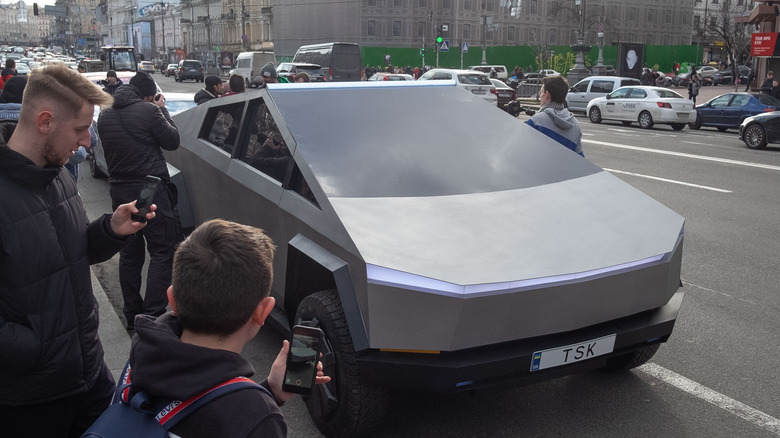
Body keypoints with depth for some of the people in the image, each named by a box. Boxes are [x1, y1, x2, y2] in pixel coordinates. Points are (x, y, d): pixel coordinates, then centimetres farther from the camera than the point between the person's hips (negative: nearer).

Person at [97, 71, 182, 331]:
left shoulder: (105, 115, 9)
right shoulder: (149, 111, -12)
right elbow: (172, 141, -4)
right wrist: (162, 110, 7)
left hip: (119, 191, 7)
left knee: (129, 253, 14)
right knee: (162, 252, -1)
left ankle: (132, 315, 19)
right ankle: (153, 316, -7)